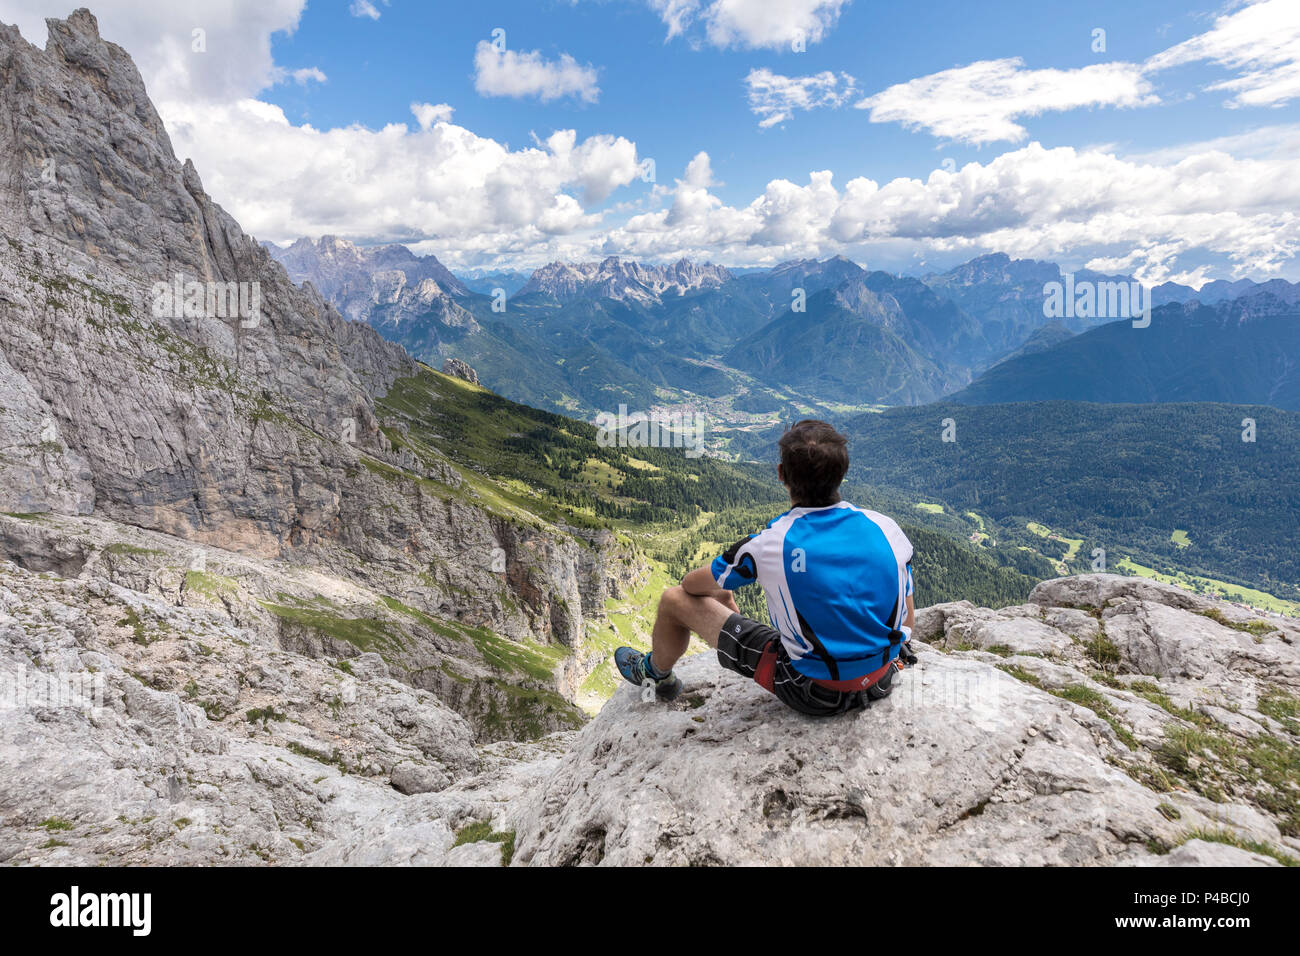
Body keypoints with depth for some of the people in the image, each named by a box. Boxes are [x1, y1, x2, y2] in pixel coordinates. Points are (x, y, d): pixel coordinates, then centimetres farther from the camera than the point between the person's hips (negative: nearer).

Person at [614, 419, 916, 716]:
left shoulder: (768, 545, -22)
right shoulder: (887, 529, -12)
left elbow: (692, 585, -2)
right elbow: (906, 622, 3)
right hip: (883, 684, 5)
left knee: (675, 600, 7)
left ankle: (656, 673, 42)